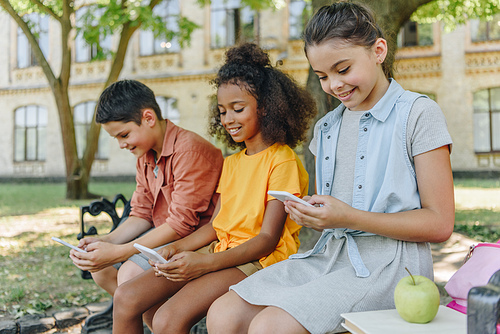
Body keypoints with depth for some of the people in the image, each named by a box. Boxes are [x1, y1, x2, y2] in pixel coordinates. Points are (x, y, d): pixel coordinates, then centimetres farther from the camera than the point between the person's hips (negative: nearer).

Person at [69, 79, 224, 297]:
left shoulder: (189, 149, -22)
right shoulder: (145, 156, 9)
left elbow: (182, 224, -24)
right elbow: (142, 214, 10)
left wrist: (117, 252, -25)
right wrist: (106, 241, -10)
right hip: (167, 235, 9)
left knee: (130, 274, -24)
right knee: (100, 269, -1)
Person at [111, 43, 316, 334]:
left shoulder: (282, 160, -8)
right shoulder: (231, 163, 19)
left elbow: (268, 238, -14)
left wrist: (206, 262, -25)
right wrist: (178, 248, -3)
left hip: (258, 259, -7)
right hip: (220, 251, 8)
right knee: (126, 298, -9)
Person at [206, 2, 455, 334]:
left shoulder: (419, 113, -3)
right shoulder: (326, 128, 17)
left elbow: (439, 224, -8)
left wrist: (348, 217, -18)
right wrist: (308, 214, 0)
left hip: (389, 262, -6)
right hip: (329, 255, 6)